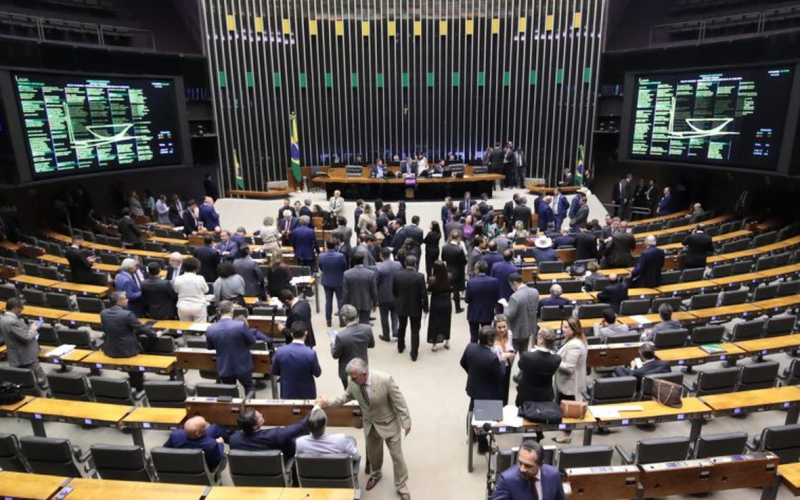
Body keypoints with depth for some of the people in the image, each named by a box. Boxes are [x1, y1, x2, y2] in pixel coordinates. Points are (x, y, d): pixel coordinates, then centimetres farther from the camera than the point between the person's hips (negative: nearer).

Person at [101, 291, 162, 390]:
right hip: (126, 350, -6)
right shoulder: (127, 314, -22)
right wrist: (155, 335, 4)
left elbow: (105, 330, 10)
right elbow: (142, 328, -12)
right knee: (139, 348, 25)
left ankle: (134, 381, 42)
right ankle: (139, 385, 35)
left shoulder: (103, 313, -5)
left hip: (109, 350, 6)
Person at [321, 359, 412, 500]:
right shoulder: (353, 382, -21)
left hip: (388, 423, -4)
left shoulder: (385, 380, -35)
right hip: (370, 424, 4)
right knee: (373, 453, 25)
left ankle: (401, 486, 33)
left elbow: (399, 402, -23)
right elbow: (347, 396, 2)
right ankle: (375, 475, 56)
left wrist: (406, 423, -15)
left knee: (396, 456, 10)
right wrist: (329, 403, -10)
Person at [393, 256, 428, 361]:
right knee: (415, 331, 8)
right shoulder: (420, 276, -19)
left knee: (401, 327, 24)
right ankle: (414, 354, 11)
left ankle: (400, 347, 41)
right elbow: (424, 293, -15)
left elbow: (393, 290, 0)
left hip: (401, 306, 3)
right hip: (415, 307, -3)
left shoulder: (397, 274, -11)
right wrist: (425, 307, -2)